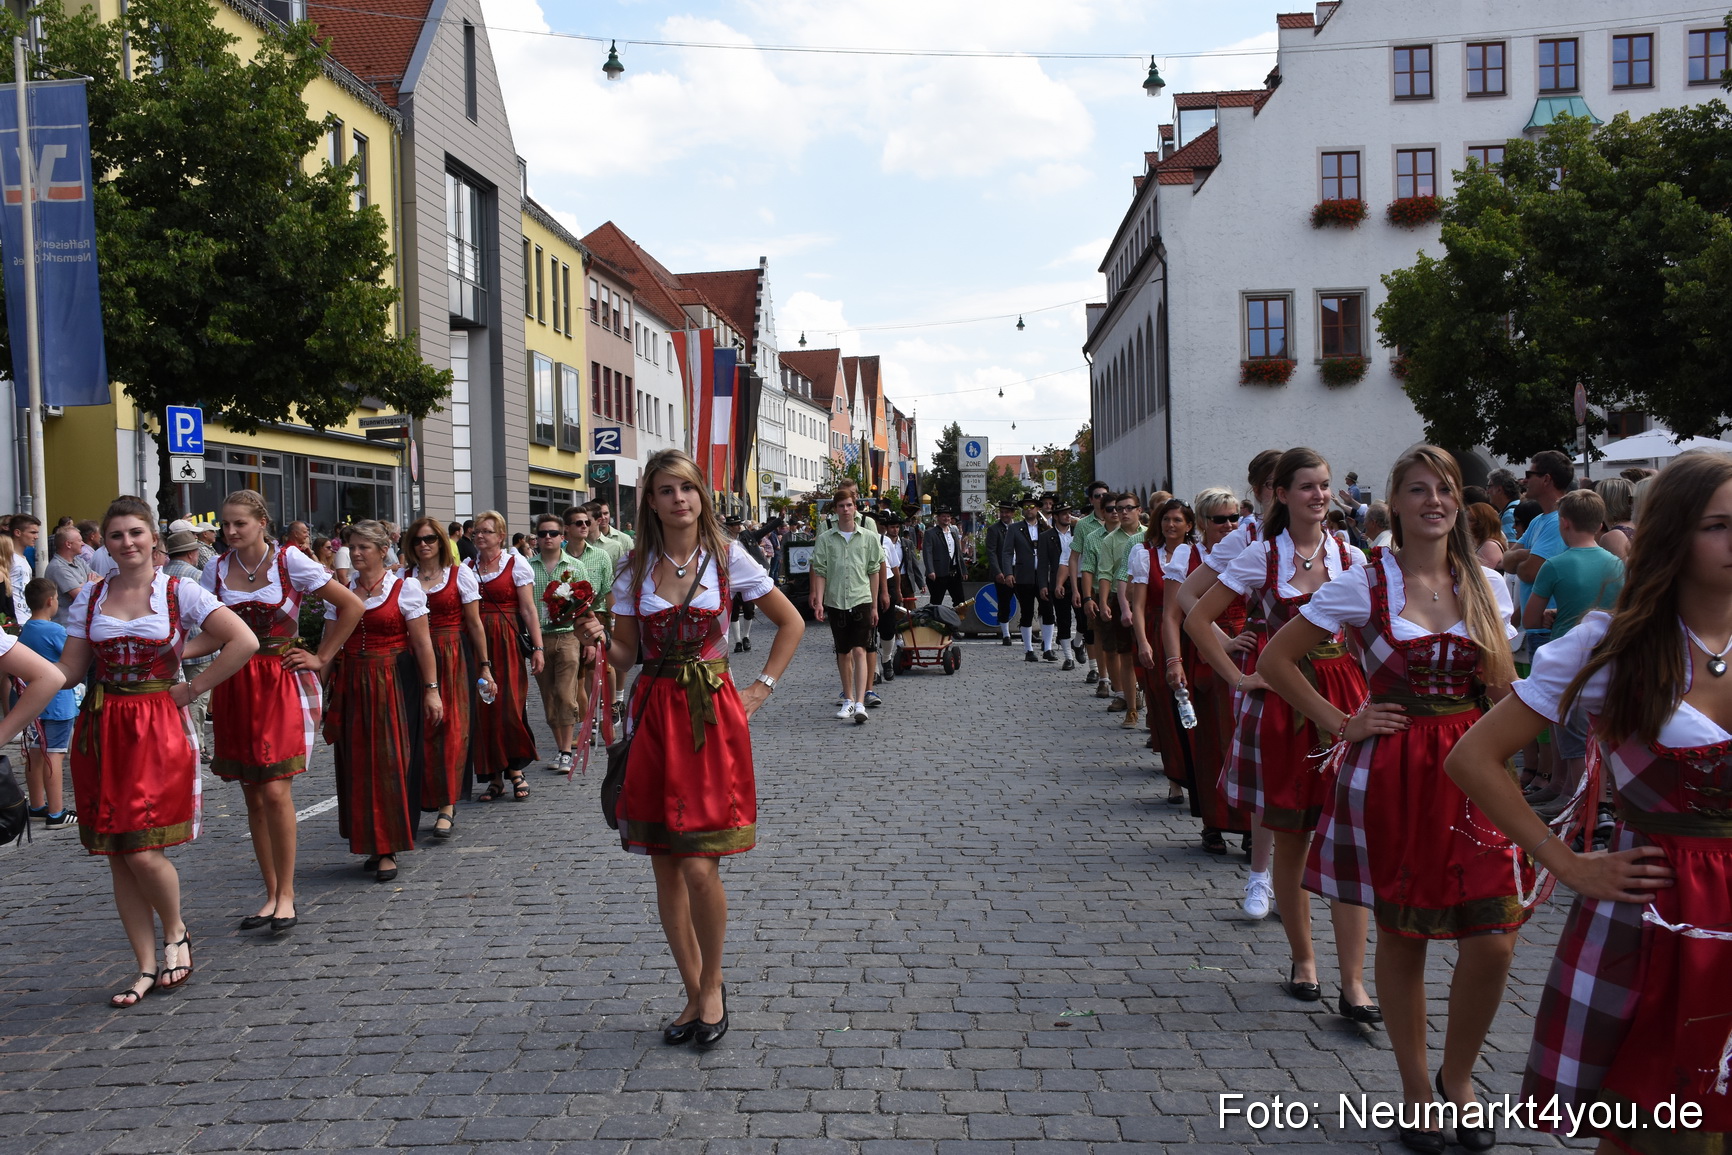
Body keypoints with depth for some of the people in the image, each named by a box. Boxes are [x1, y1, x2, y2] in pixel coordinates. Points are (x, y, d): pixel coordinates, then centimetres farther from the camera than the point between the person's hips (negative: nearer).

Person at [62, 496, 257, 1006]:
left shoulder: (180, 592, -3)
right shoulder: (90, 598, 8)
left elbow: (244, 642, -12)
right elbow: (69, 669, 6)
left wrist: (192, 689, -9)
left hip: (158, 728, -4)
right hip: (100, 730, 4)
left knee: (141, 849, -11)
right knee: (117, 856, 6)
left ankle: (176, 934, 18)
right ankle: (147, 968, 17)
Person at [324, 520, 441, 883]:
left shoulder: (405, 588, -4)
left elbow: (422, 643, -5)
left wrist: (431, 689, -9)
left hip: (394, 684, -4)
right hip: (351, 686, 4)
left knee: (391, 763, -3)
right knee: (357, 764, 5)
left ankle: (389, 849, 4)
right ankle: (372, 842, 17)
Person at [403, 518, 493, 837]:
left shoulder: (460, 573, 3)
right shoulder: (403, 577, 9)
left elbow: (474, 623, 3)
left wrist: (484, 666, 0)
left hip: (455, 658, -2)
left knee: (452, 728, -6)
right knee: (422, 730, 2)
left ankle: (447, 805, -4)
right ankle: (428, 797, 16)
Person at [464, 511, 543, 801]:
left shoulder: (515, 564, 0)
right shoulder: (467, 566, 11)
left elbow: (529, 609, -4)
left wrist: (537, 647, -9)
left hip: (508, 643, -3)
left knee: (509, 705, -8)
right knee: (482, 708, 2)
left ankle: (515, 771, 6)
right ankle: (494, 777, 9)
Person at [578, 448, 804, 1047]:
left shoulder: (728, 559, -1)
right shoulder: (634, 569, 6)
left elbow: (790, 622, 8)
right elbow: (625, 655, 9)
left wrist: (761, 688, 2)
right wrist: (598, 642, -12)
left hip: (712, 713, -3)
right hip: (654, 716, 3)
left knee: (700, 867, -9)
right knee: (665, 866, 7)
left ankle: (712, 984, 15)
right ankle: (694, 993, 22)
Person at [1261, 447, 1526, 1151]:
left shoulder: (1486, 584, 6)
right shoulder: (1365, 584, -4)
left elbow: (1504, 690, 9)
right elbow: (1276, 659, -1)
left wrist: (1494, 652, -10)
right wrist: (1341, 724, -5)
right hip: (1391, 773, -2)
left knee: (1494, 940, -4)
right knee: (1402, 936, 8)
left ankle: (1458, 1077, 22)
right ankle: (1416, 1087, 28)